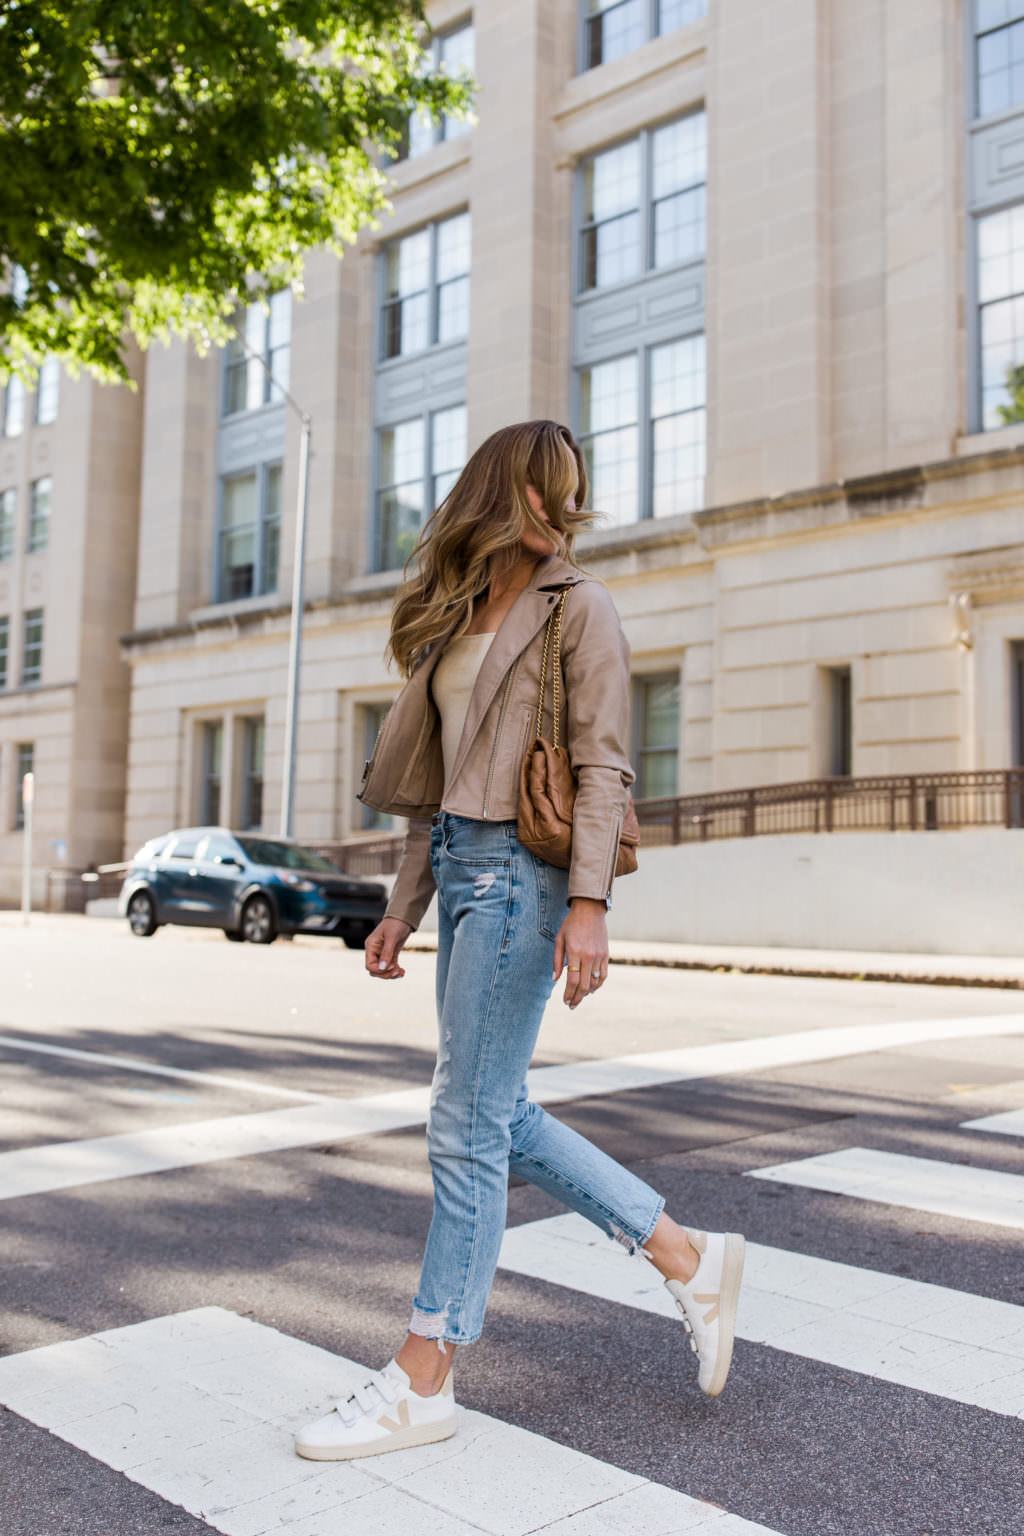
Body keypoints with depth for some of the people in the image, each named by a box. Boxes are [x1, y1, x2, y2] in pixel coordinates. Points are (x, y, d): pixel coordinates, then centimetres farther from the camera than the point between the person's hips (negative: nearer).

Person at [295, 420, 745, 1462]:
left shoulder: (578, 607, -1)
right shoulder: (457, 617, 19)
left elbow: (603, 765, -10)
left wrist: (590, 903, -20)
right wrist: (404, 906, 17)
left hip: (522, 871, -8)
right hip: (464, 869, 8)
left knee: (468, 1126, -3)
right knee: (502, 1118, 12)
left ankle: (421, 1383, 10)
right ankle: (689, 1259, 24)